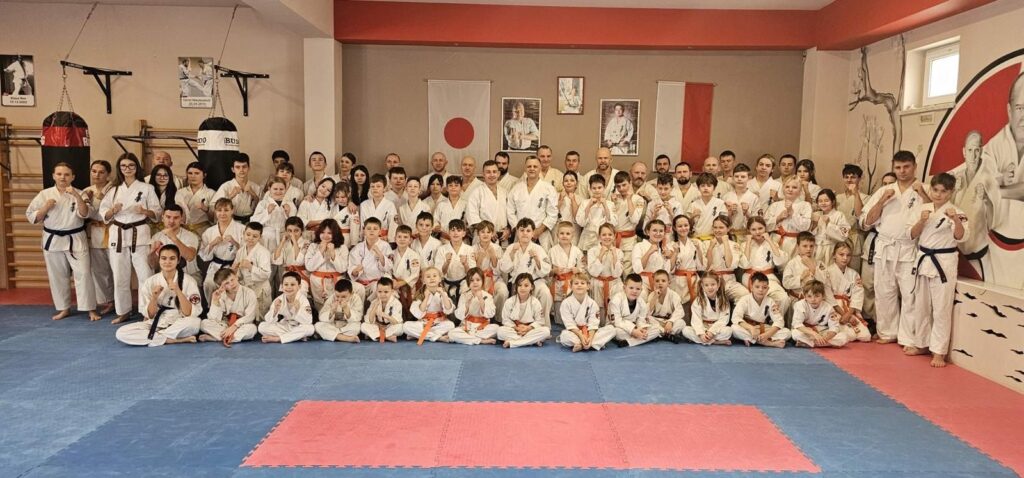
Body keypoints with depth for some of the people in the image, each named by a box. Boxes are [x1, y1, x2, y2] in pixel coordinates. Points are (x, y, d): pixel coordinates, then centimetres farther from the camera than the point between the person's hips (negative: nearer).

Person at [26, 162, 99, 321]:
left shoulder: (79, 194, -3)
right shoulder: (44, 194, 1)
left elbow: (84, 214, -17)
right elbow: (32, 217, 2)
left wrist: (77, 196, -29)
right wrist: (46, 207, -15)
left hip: (75, 240, -2)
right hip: (52, 240, 2)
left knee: (83, 273, -7)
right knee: (57, 276, 11)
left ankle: (91, 309, 0)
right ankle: (64, 308, 25)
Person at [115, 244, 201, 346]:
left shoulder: (188, 281, -8)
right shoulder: (149, 282, -2)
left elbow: (190, 313, -14)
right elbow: (149, 315, -1)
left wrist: (178, 291, -24)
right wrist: (154, 297, -18)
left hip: (180, 325, -3)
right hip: (156, 324, 3)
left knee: (195, 323, -37)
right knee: (121, 333, -21)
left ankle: (154, 337, -16)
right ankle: (172, 340, -21)